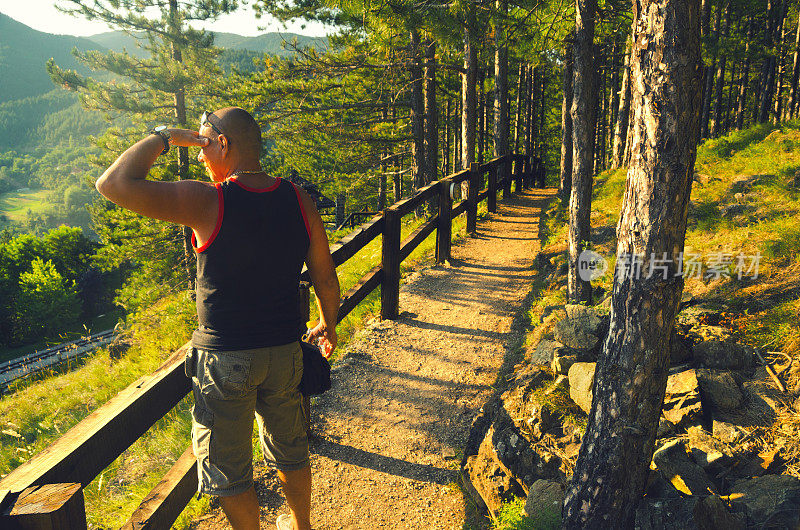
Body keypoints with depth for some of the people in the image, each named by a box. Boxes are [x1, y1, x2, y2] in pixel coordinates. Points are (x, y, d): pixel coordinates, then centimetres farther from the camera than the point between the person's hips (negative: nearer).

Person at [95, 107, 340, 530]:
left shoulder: (207, 202, -19)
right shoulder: (298, 200, -4)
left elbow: (113, 183, -22)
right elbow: (325, 276, 2)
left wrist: (162, 138, -8)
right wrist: (328, 324, 19)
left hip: (224, 358, -5)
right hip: (284, 350, 6)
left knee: (229, 470, 16)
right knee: (290, 450, 26)